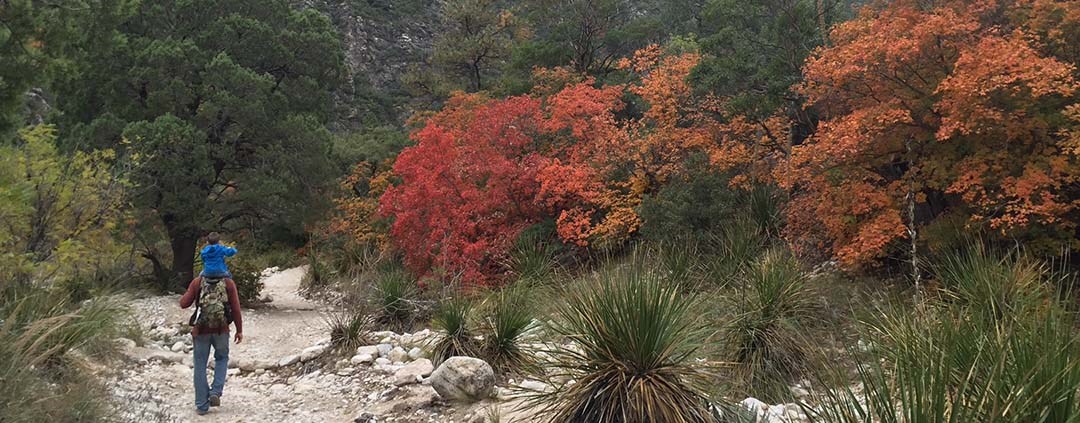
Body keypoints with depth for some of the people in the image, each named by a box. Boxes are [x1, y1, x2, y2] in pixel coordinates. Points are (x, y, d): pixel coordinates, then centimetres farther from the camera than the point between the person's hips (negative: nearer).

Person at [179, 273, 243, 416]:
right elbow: (235, 308, -6)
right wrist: (239, 330, 1)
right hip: (221, 330, 0)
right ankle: (216, 392, 6)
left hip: (201, 330, 0)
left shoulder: (197, 282, -3)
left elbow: (184, 304, -3)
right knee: (222, 359, 23)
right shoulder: (228, 283, -4)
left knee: (200, 366, 9)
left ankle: (202, 405, 11)